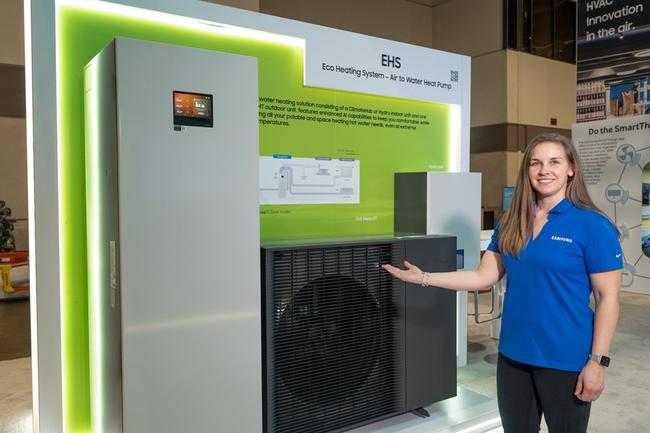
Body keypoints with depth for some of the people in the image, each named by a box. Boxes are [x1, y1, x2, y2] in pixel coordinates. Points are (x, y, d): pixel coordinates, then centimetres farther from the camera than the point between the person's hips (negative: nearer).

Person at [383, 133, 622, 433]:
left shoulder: (592, 226, -11)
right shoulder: (510, 224, 4)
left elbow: (607, 298, -10)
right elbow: (484, 276, 4)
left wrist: (597, 362, -13)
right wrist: (423, 277, -2)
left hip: (566, 358, -5)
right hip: (513, 353, 5)